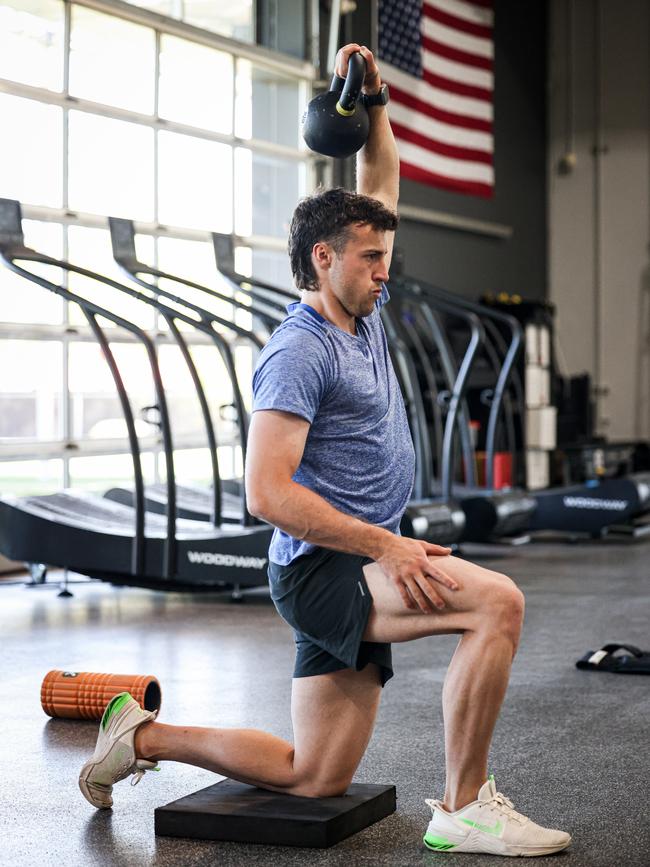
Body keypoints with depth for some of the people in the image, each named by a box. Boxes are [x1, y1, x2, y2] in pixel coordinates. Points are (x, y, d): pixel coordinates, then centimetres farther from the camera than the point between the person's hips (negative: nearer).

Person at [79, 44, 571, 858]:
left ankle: (145, 736, 23)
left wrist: (373, 103, 12)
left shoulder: (363, 318, 12)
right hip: (322, 568, -9)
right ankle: (464, 809, -20)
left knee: (314, 778, 11)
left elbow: (379, 185, 23)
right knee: (496, 601, -27)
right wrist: (385, 545, -23)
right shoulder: (299, 353, -14)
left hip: (357, 567, 9)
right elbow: (268, 493, -22)